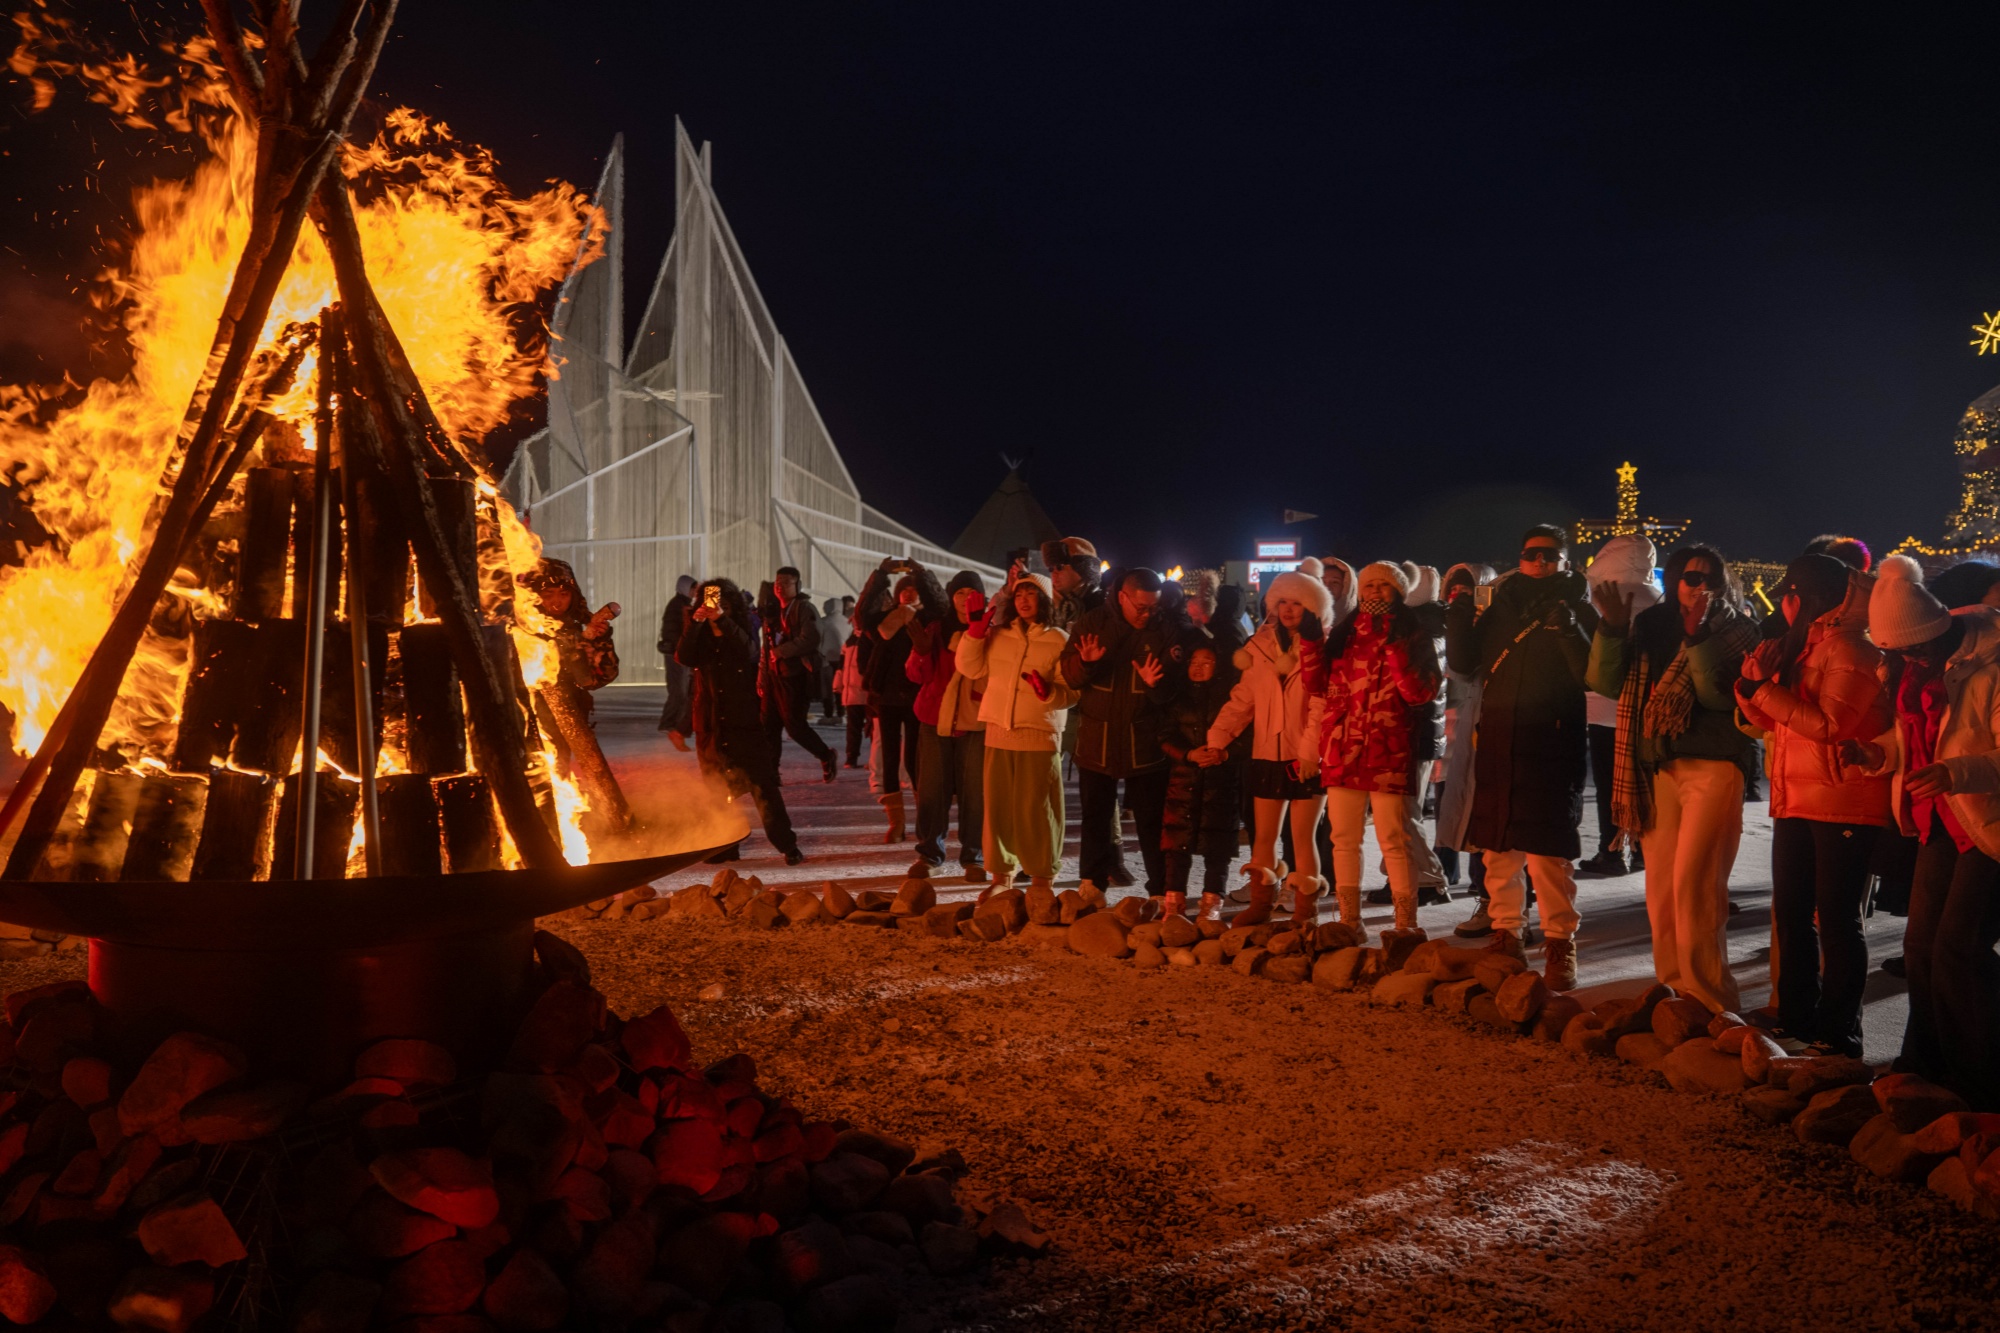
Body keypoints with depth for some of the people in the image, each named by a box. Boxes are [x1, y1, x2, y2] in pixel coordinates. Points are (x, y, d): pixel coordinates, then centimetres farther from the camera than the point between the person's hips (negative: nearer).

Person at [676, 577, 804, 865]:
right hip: (711, 727, 3)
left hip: (745, 723, -3)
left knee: (763, 787, -6)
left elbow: (750, 652, -21)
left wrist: (722, 620, -27)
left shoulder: (741, 633, 2)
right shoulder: (699, 637, 7)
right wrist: (696, 623, -21)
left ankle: (787, 845, -3)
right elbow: (683, 657, -12)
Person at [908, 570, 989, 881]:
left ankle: (973, 857, 7)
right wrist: (922, 651, -17)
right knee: (931, 788, 1)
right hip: (936, 718, 2)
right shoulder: (935, 629, 9)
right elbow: (917, 675, 5)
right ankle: (928, 852, 11)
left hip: (975, 720, -1)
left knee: (975, 792, -2)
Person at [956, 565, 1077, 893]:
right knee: (997, 806, 8)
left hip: (1039, 737, -4)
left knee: (1035, 810, -2)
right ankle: (1002, 874, 22)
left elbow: (1072, 691, -2)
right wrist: (977, 628, -2)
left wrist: (1048, 691, -22)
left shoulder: (1058, 640, 0)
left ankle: (1042, 879, 12)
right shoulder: (999, 635, 12)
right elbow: (970, 668, 5)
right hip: (998, 734, 4)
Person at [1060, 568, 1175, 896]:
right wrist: (1085, 663, -24)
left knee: (1151, 820, 3)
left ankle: (1161, 891, 13)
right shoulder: (1092, 623, 1)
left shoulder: (1163, 632, -1)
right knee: (1096, 817, 10)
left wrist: (1154, 684, -26)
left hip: (1144, 742, -1)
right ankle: (1092, 887, 21)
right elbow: (1069, 674, -2)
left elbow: (1170, 692, -3)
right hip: (1096, 737, 1)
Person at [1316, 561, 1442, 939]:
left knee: (1393, 839, -7)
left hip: (1388, 752, -5)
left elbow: (1420, 693, -8)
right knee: (1344, 838, 7)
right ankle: (1349, 920, 16)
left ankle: (1405, 923, -1)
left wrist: (1393, 648, -16)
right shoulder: (1342, 635, 16)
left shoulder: (1412, 636, 4)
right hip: (1343, 749, 5)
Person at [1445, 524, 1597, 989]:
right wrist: (1461, 616, 0)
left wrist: (1569, 629, -22)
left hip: (1550, 744, -4)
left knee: (1546, 850, -8)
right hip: (1497, 738, 4)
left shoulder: (1578, 611, 3)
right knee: (1498, 845, 10)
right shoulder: (1501, 607, 14)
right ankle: (1506, 933, 22)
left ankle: (1560, 942, 3)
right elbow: (1463, 664, 12)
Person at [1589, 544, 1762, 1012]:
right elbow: (1606, 682, 3)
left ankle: (1706, 1002, -3)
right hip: (1656, 770, 4)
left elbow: (1721, 694, -13)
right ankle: (1674, 992, 19)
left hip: (1712, 767, -4)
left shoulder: (1734, 631, 1)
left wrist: (1697, 633, -20)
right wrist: (1613, 627, -9)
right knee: (1660, 889, 7)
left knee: (1693, 887, -11)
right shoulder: (1650, 626, 11)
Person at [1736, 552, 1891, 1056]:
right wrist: (1751, 683, 2)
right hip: (1796, 801, 9)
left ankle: (1839, 1032, 6)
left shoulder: (1848, 649, -12)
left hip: (1843, 805, -9)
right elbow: (1771, 722, 19)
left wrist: (1764, 689, -19)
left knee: (1835, 918, -3)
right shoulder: (1799, 646, 15)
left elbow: (1827, 724, -21)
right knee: (1790, 913, 12)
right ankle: (1797, 1018, 23)